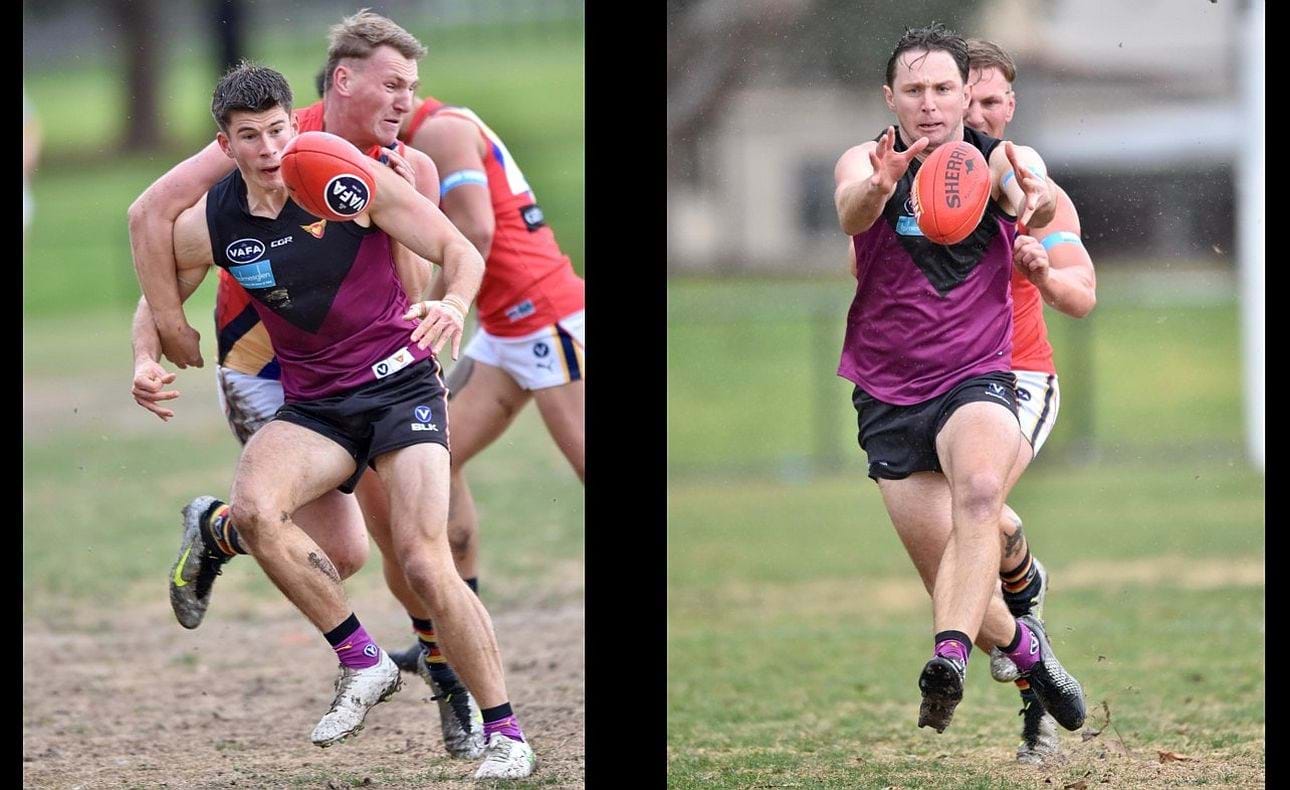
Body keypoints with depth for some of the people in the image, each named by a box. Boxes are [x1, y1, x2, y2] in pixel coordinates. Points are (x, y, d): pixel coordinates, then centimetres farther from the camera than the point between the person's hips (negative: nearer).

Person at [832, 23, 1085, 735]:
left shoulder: (1001, 161, -3)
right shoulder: (864, 163, -4)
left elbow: (1034, 198, -27)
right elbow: (851, 213, -28)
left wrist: (1034, 201, -53)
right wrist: (877, 186, -53)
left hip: (977, 377, -2)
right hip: (887, 395, 2)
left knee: (980, 489, -35)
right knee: (946, 579, 5)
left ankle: (950, 657, -47)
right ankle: (1021, 644, 36)